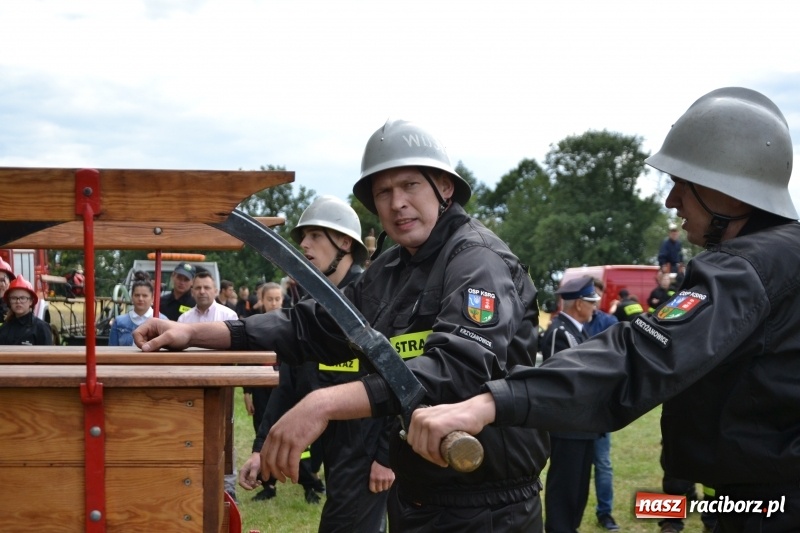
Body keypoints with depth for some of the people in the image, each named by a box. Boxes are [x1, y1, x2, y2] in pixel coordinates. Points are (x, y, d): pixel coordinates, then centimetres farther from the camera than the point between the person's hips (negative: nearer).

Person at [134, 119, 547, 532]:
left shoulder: (479, 261, -16)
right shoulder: (388, 270, 10)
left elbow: (462, 367, -32)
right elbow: (310, 328, 9)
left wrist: (325, 403, -40)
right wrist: (195, 334, -2)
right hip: (412, 497, 7)